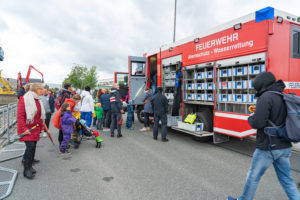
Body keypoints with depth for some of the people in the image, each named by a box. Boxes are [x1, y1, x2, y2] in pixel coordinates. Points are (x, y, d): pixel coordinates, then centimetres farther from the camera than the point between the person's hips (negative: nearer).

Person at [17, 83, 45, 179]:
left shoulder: (38, 100, 12)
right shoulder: (24, 99, -13)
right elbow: (20, 116, -16)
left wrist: (41, 127, 17)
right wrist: (24, 129, -19)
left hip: (35, 129, 7)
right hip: (27, 129, -7)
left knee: (33, 147, 10)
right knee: (30, 147, -11)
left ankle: (29, 166, 23)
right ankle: (26, 170, -1)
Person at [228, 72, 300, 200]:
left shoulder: (266, 97, -17)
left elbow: (257, 123, -23)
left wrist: (250, 118, -2)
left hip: (268, 147, -7)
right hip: (285, 147, 8)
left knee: (253, 177, 10)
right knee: (286, 179, 18)